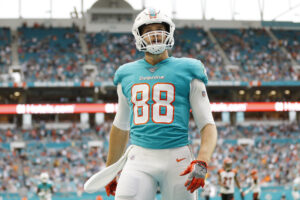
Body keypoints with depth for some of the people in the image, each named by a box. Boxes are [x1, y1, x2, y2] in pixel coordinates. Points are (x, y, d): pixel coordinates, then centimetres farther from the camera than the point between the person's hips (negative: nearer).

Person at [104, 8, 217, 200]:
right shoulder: (126, 74, 15)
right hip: (139, 160, 2)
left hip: (177, 159, -2)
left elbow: (208, 125, 1)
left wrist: (201, 163, -16)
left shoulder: (187, 71, 5)